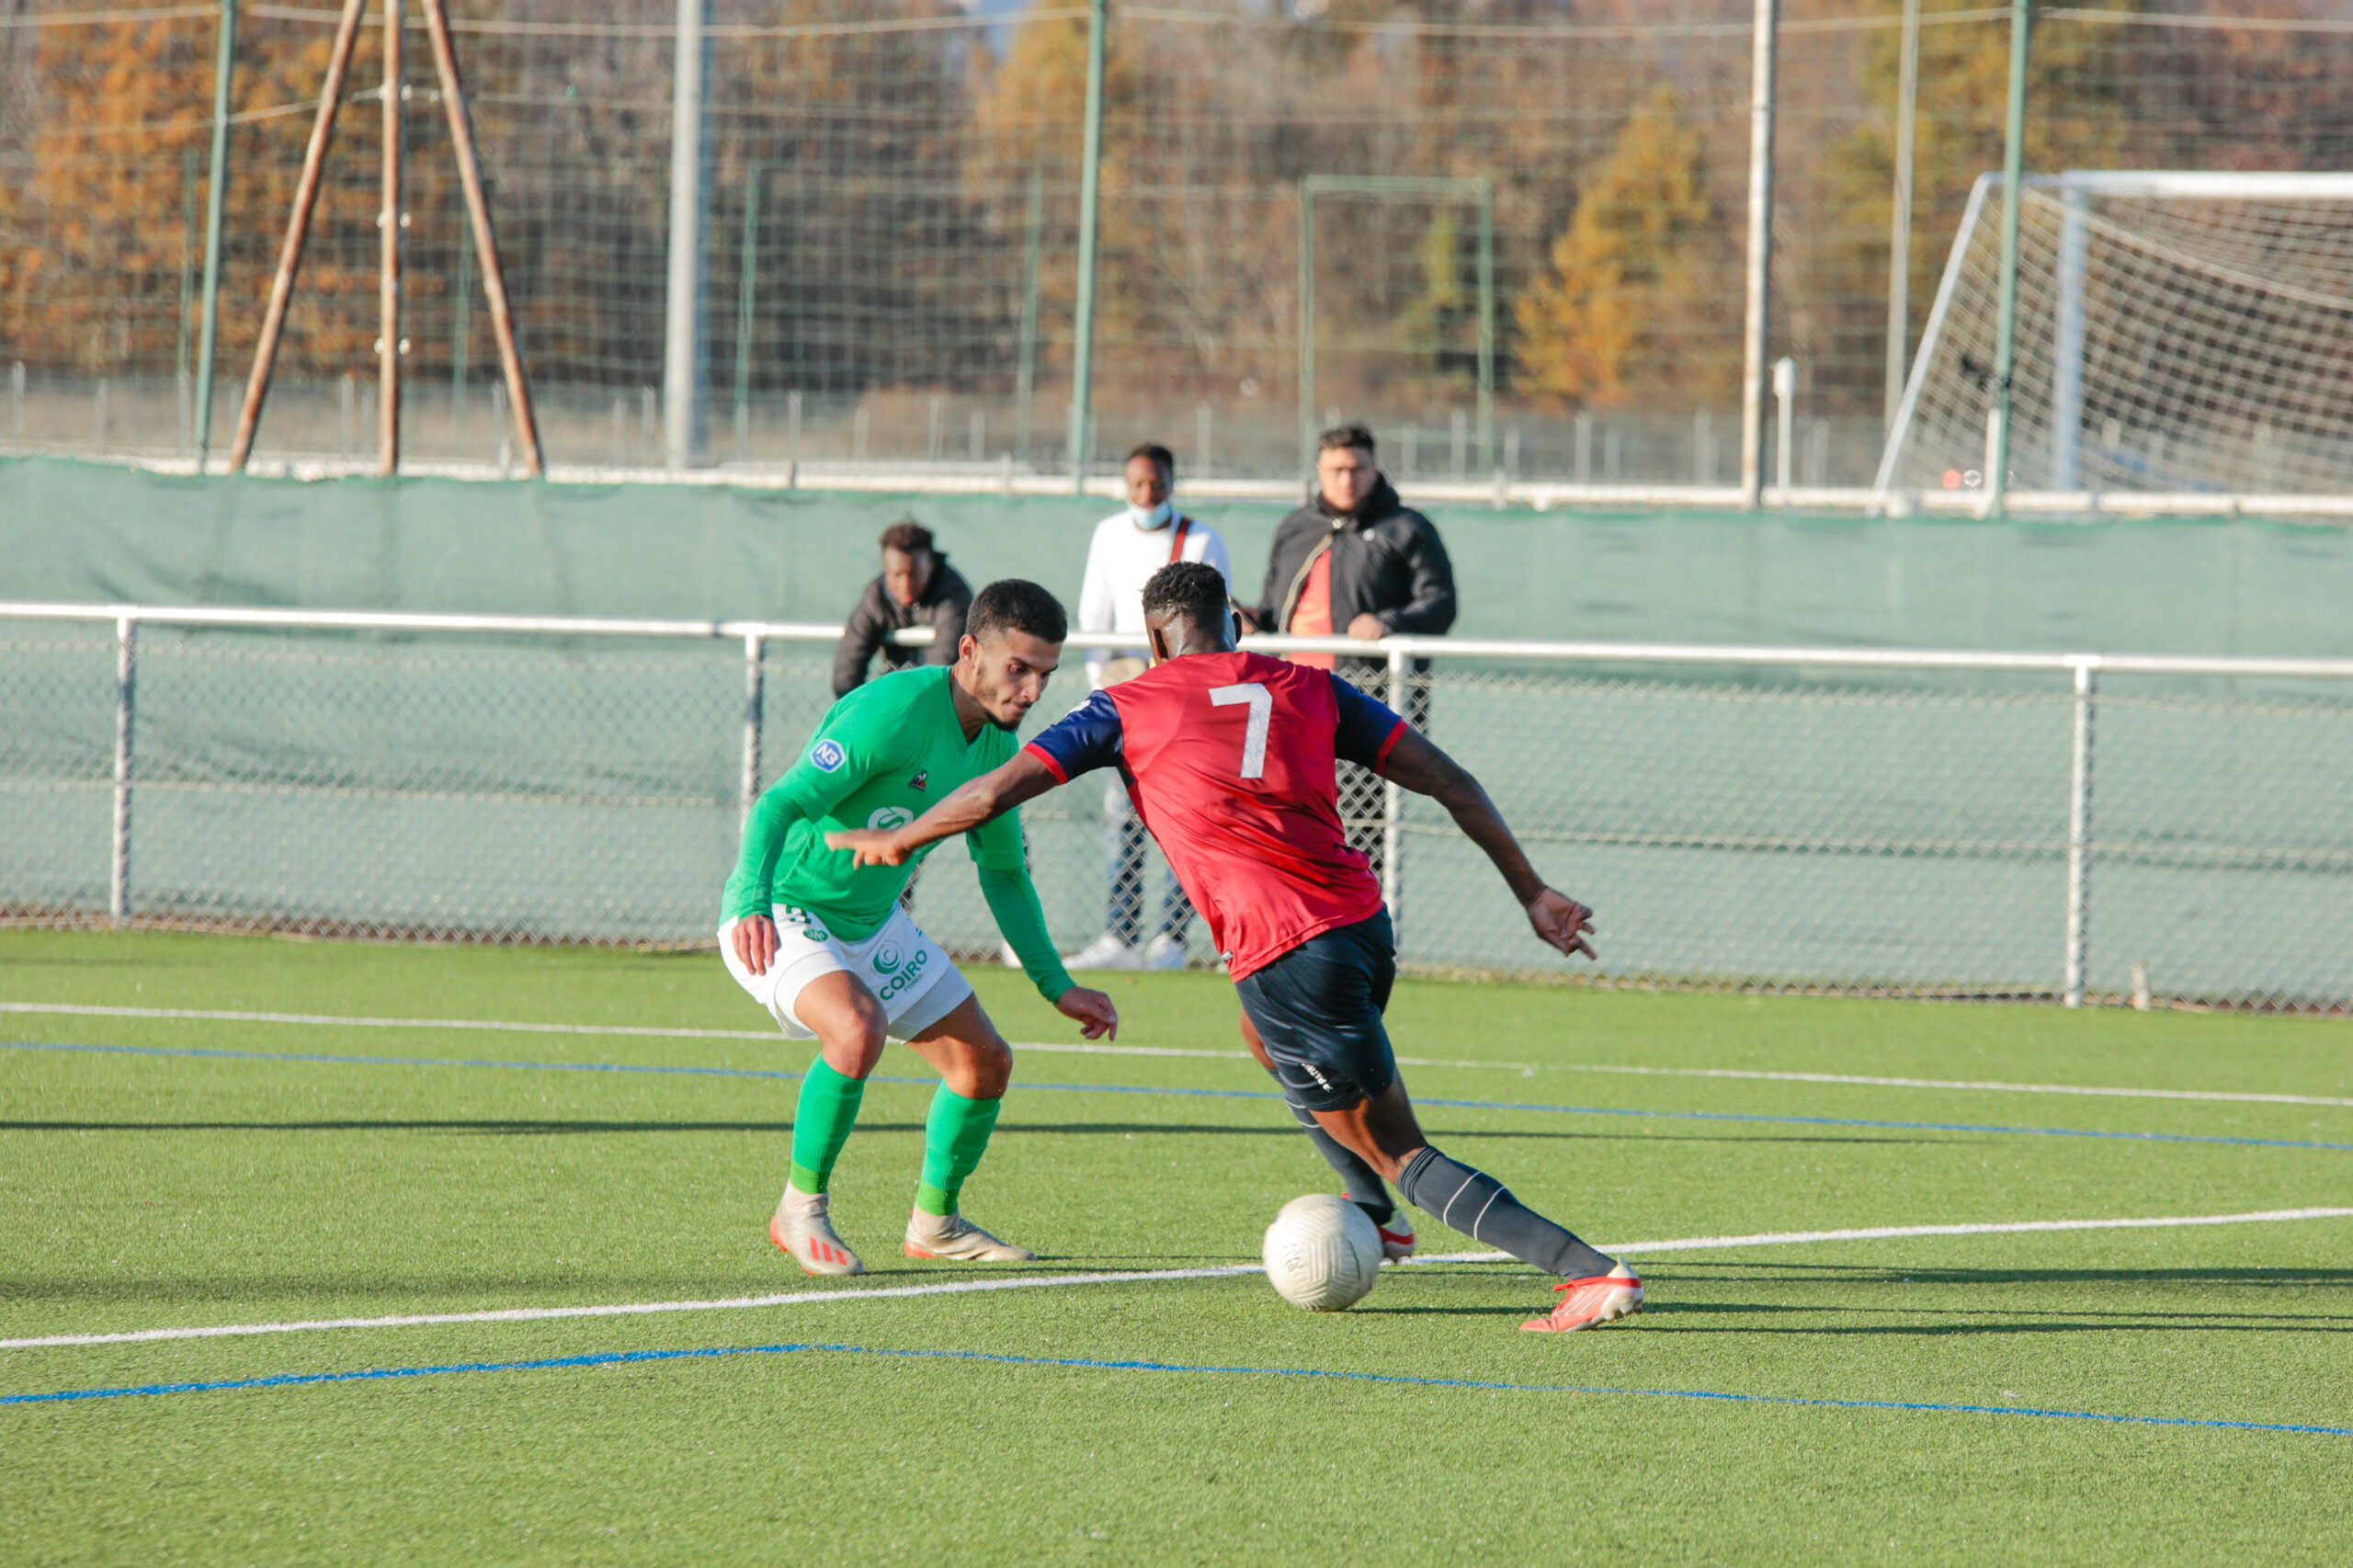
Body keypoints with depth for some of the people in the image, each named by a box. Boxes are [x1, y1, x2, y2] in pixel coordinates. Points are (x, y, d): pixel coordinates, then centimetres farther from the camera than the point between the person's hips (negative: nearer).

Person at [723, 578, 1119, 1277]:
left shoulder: (997, 743, 1)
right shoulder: (893, 711, -26)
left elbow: (1004, 874, 15)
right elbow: (781, 805, -33)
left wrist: (1056, 987, 12)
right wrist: (753, 902, -50)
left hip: (872, 923, 9)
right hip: (782, 913, -9)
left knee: (985, 1060, 8)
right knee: (858, 1029, -34)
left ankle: (934, 1222, 30)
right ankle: (801, 1210, -16)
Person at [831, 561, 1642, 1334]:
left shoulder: (1127, 709, 4)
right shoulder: (1308, 688, 13)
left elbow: (993, 793, 3)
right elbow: (1450, 782, 8)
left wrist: (896, 841, 20)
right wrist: (1533, 892, 13)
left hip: (1287, 958, -6)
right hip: (1363, 921, 6)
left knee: (1401, 1154, 2)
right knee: (1265, 1036, 37)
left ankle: (1592, 1274, -10)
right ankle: (1372, 1215, 43)